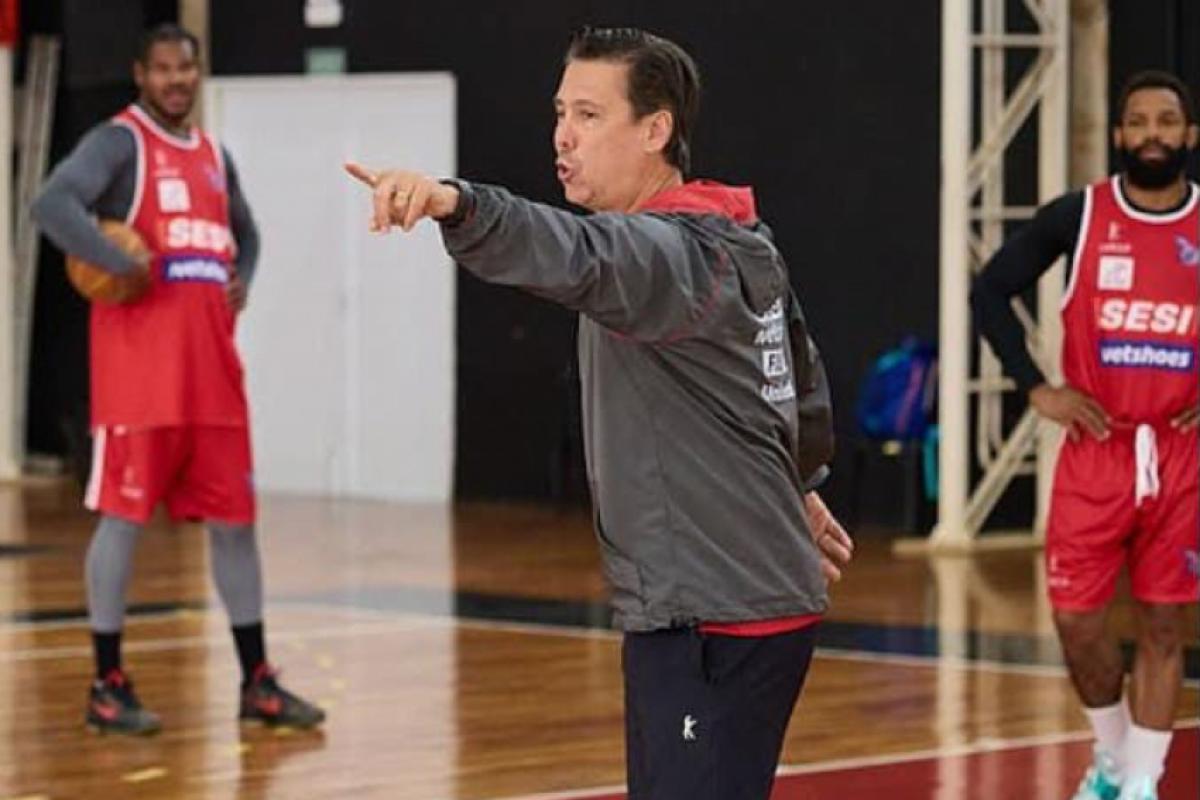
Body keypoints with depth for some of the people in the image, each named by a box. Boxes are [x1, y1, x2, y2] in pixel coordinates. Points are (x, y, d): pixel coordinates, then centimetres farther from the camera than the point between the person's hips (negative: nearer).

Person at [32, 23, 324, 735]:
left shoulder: (215, 155, 17)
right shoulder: (118, 141, -5)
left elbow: (245, 231, 33)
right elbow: (53, 205, -21)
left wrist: (242, 281, 12)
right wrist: (125, 266, -24)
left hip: (212, 363, 7)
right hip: (139, 365, -7)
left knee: (234, 516, 8)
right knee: (124, 514, -3)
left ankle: (257, 681, 14)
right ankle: (108, 685, 3)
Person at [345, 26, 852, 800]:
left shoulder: (684, 251, -17)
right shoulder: (743, 244, 13)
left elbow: (585, 259, -40)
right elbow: (804, 376, 27)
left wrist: (457, 205, -57)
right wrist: (798, 486, 44)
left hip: (716, 625, -10)